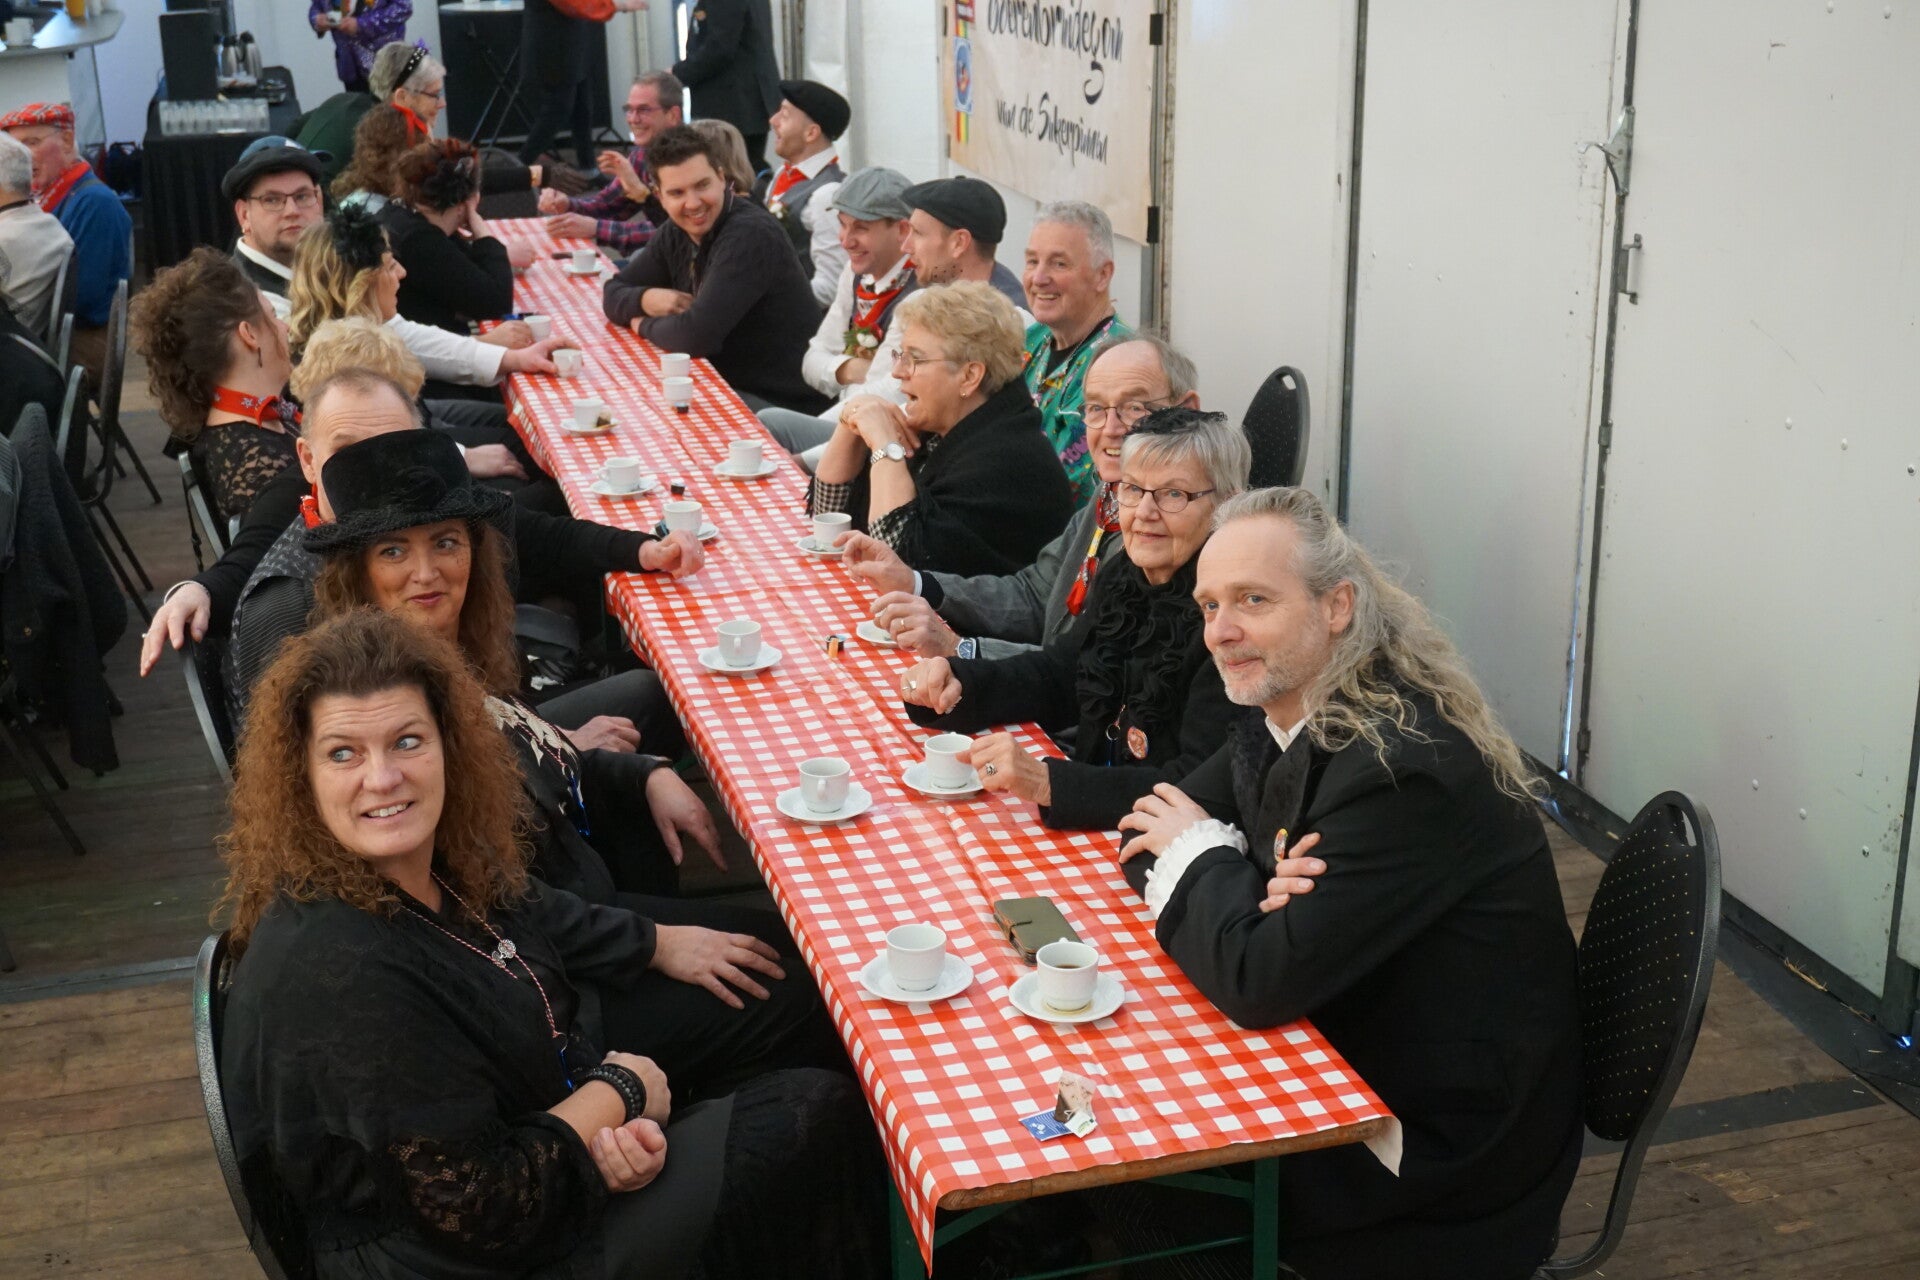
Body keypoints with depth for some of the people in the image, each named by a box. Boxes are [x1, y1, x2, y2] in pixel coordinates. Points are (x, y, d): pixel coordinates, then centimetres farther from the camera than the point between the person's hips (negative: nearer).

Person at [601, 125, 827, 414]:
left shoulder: (750, 234, -21)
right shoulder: (676, 232, 6)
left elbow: (697, 335, -27)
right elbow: (613, 293, 14)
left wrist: (645, 325, -7)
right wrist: (645, 299, -9)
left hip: (779, 402, -8)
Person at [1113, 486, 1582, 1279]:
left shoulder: (1403, 768, -28)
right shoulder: (1280, 715, -1)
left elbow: (1261, 982, -29)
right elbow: (1150, 832, 4)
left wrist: (1201, 852, -11)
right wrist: (1255, 887, -16)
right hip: (1348, 1063, 7)